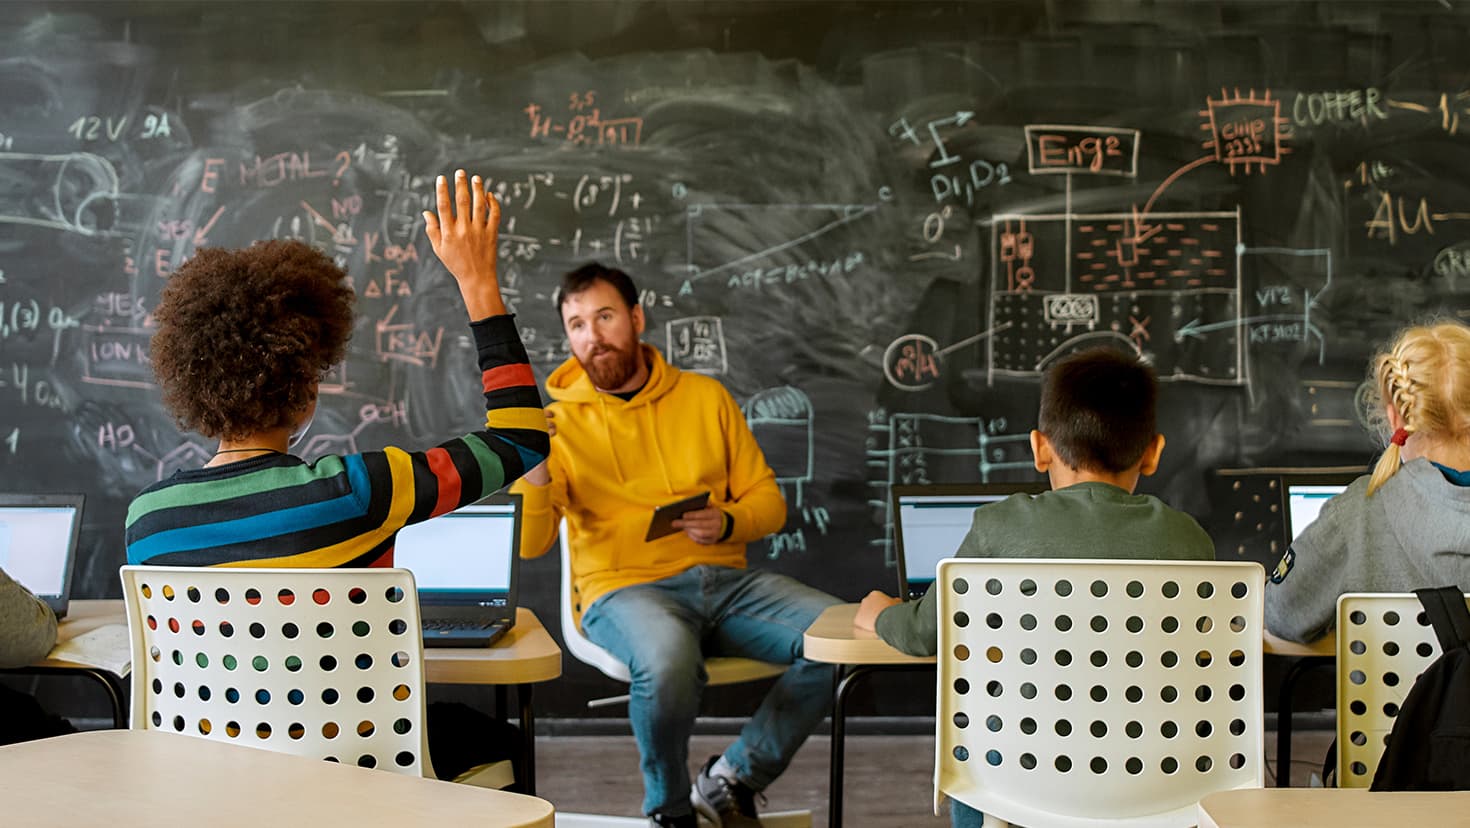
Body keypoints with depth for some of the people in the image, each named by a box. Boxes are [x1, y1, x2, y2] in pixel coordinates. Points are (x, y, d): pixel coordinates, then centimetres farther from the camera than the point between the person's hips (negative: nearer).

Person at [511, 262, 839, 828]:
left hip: (725, 579, 4)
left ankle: (731, 780, -2)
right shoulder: (561, 423, 5)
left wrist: (727, 523, -7)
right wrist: (534, 460, -24)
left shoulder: (705, 397, 14)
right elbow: (530, 543, -7)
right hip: (624, 589, -4)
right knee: (667, 660, -39)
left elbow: (768, 500, 16)